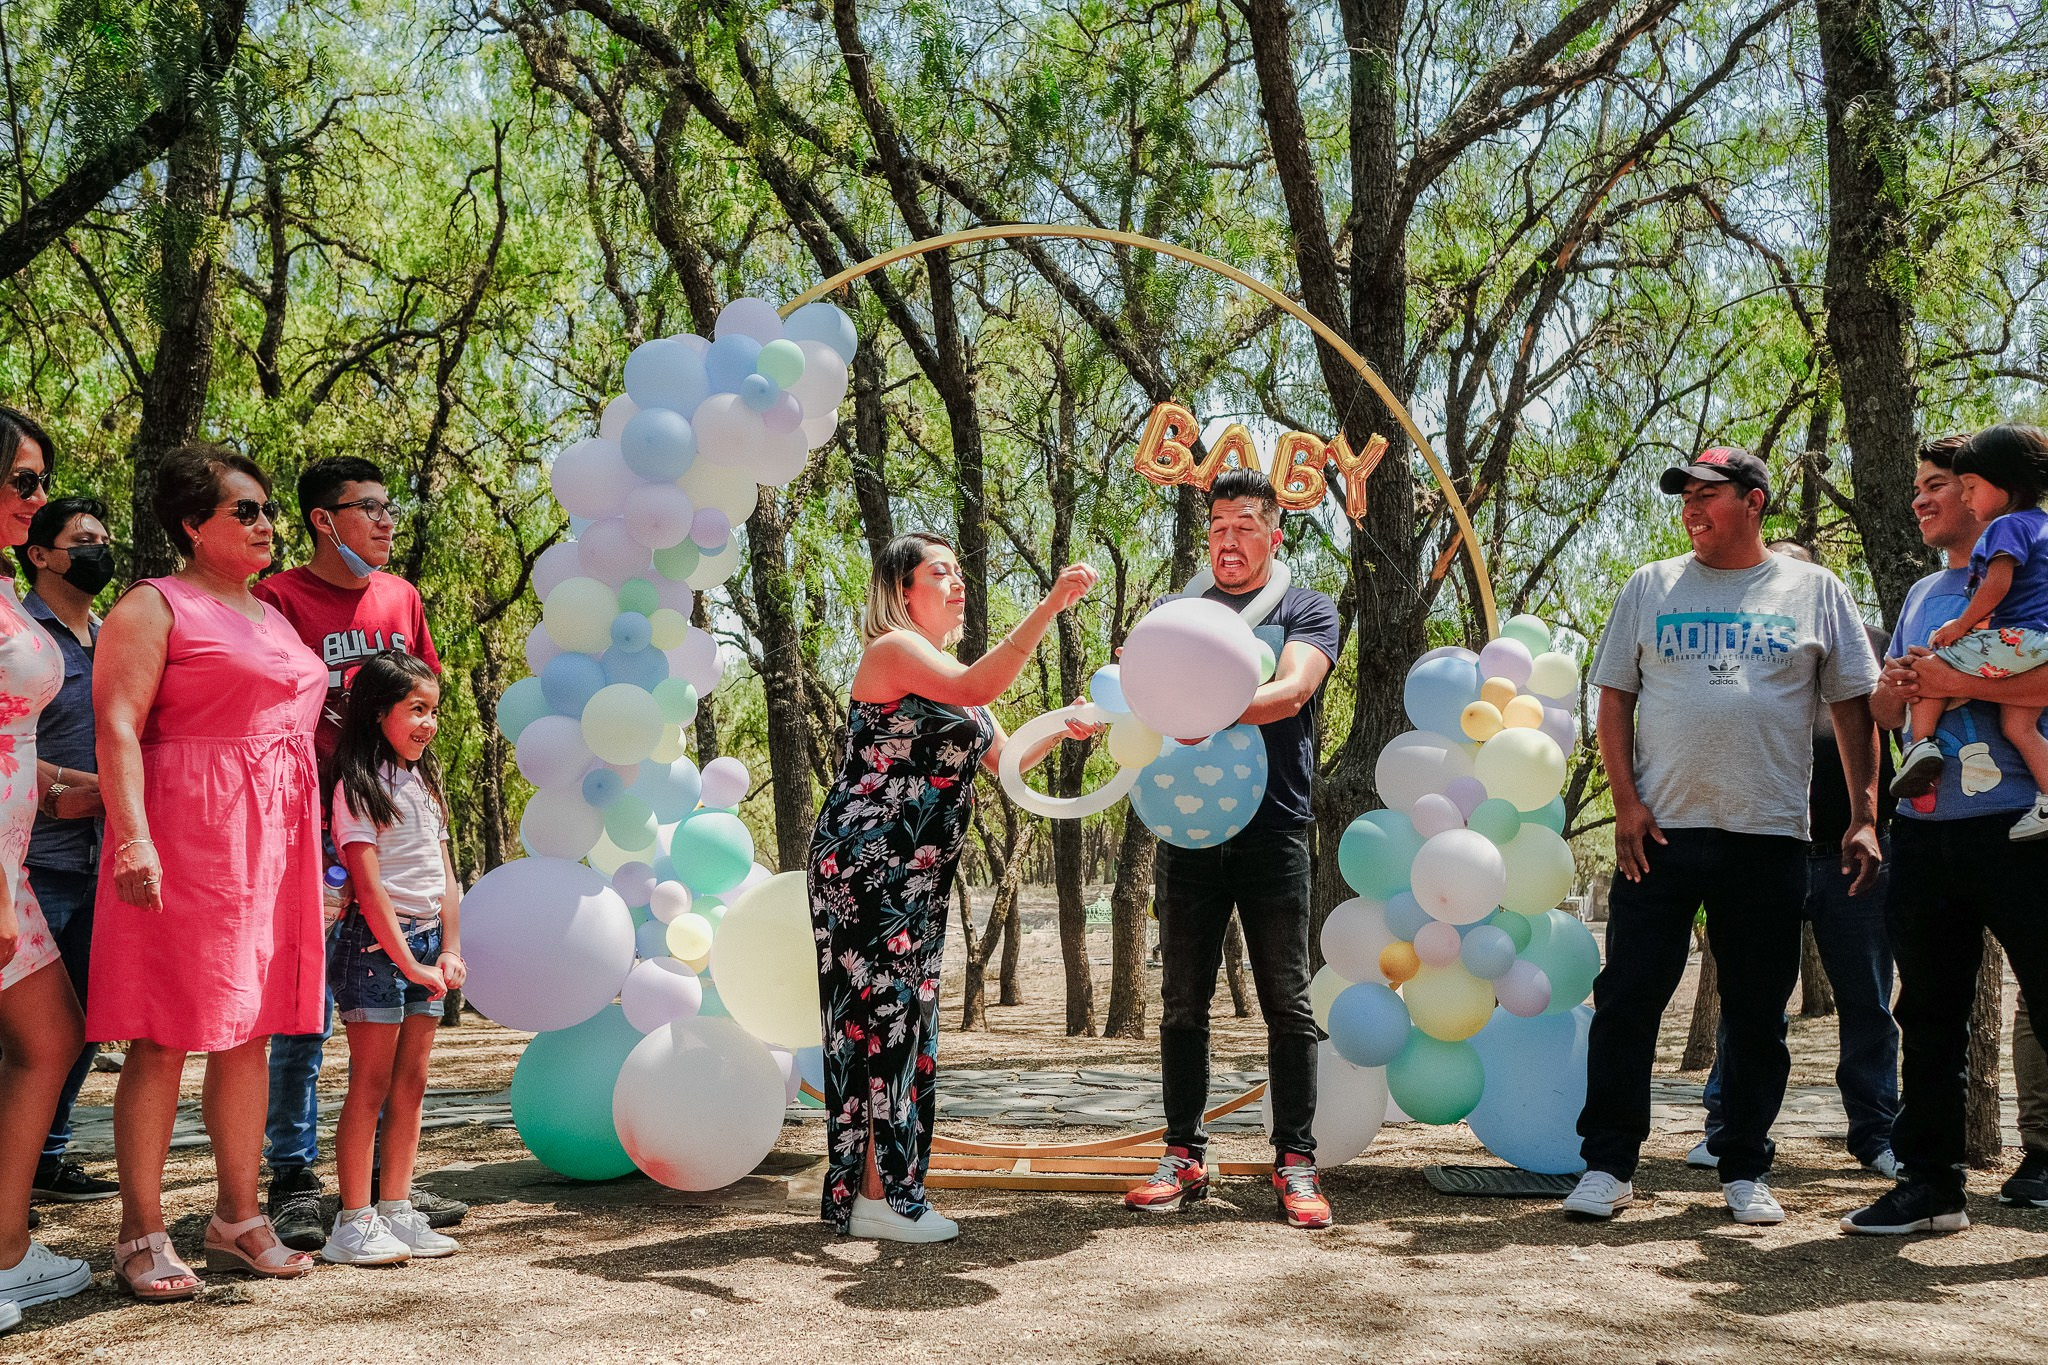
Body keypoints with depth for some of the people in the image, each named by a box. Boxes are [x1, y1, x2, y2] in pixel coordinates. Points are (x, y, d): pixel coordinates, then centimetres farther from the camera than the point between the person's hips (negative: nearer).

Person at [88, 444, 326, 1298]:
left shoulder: (270, 617, 21)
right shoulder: (155, 606, -2)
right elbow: (116, 726, -12)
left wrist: (312, 848, 20)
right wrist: (133, 838, -23)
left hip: (274, 843, 8)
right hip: (186, 842, -7)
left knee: (249, 1033, 10)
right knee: (164, 1038, -5)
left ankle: (238, 1221, 18)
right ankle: (142, 1239, 3)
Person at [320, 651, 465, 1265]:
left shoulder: (425, 782, 14)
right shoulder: (359, 787, -8)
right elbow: (370, 886, -14)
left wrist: (449, 951, 4)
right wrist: (409, 963, -14)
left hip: (425, 942, 7)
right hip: (376, 943, -7)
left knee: (411, 1083, 8)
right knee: (371, 1085, -5)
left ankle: (397, 1211, 14)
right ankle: (353, 1223, 1)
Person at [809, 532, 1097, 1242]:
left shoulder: (949, 671, 20)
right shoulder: (893, 648, -9)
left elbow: (1003, 759, 21)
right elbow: (979, 689, -27)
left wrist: (1062, 728, 6)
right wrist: (1050, 605, -28)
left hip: (917, 878, 10)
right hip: (867, 865, -10)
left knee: (904, 1023, 10)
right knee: (881, 1014, -8)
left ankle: (886, 1188, 16)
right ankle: (872, 1194, -3)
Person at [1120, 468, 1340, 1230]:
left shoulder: (1306, 611, 7)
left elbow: (1290, 692, -11)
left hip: (1272, 831, -3)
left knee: (1287, 1004, 0)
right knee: (1183, 1004, 5)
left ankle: (1294, 1163, 6)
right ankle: (1184, 1158, 13)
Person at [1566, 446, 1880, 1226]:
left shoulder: (1815, 592, 7)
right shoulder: (1652, 587, 9)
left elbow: (1854, 708, 7)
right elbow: (1614, 699, 7)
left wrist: (1864, 817, -2)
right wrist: (1626, 803, -4)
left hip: (1770, 837, 0)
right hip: (1661, 832, 0)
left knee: (1758, 1014, 7)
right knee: (1627, 1000, -1)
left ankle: (1745, 1170, 19)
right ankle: (1608, 1165, 8)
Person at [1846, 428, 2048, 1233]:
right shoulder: (1921, 595, 21)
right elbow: (1886, 711, 24)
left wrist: (1953, 681, -17)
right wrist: (1896, 688, 2)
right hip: (1924, 829, 7)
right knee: (1928, 1011, 10)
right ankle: (1930, 1182, 17)